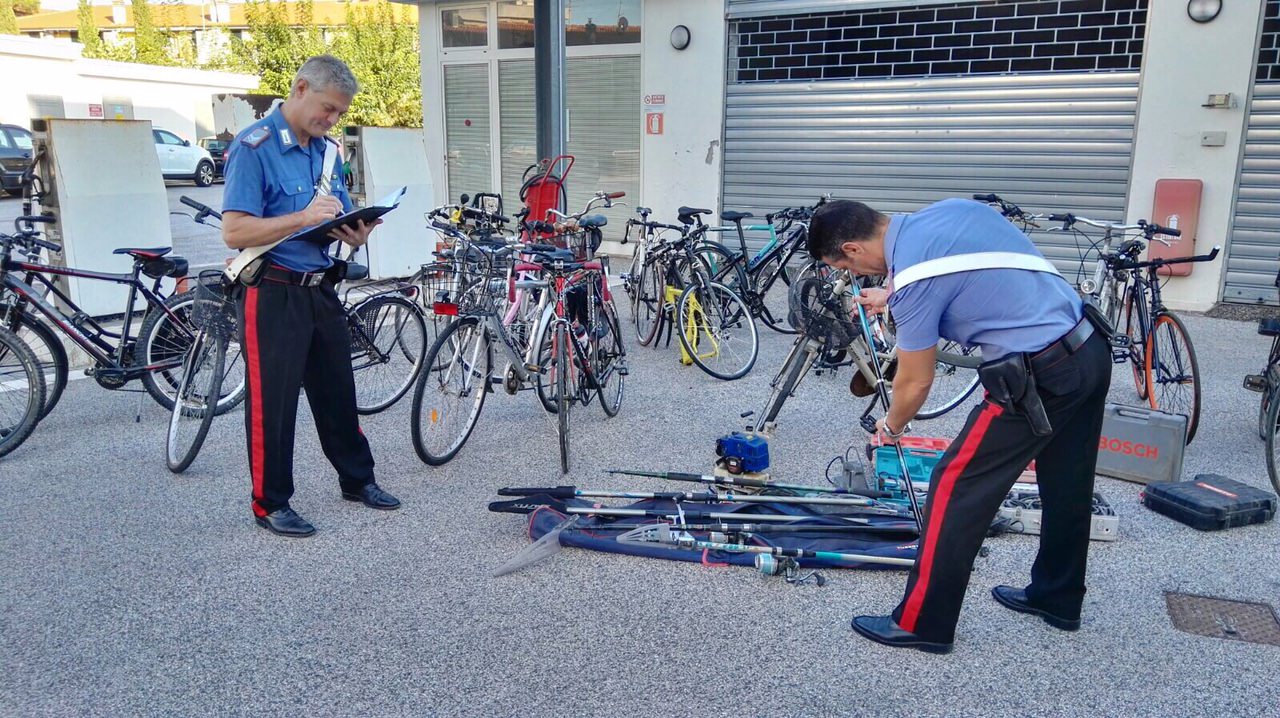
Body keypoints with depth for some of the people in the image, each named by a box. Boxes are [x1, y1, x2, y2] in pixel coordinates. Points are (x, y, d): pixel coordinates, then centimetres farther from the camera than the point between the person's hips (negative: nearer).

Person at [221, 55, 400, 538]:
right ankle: (271, 502, 15)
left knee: (337, 389, 15)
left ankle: (358, 479, 30)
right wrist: (303, 218, -28)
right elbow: (235, 232, -18)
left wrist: (355, 233, -6)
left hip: (321, 290, 7)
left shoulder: (328, 150, 12)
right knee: (272, 400, 2)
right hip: (272, 294, -7)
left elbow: (341, 222, 18)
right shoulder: (254, 148, -12)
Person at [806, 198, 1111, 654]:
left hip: (1039, 377, -9)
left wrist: (891, 427, 13)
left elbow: (915, 383, -6)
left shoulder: (912, 277, -17)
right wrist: (890, 295, 34)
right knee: (1067, 487, 22)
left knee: (957, 487, 0)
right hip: (1092, 351, 10)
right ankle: (1057, 599, 40)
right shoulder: (947, 208, 7)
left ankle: (922, 624, 8)